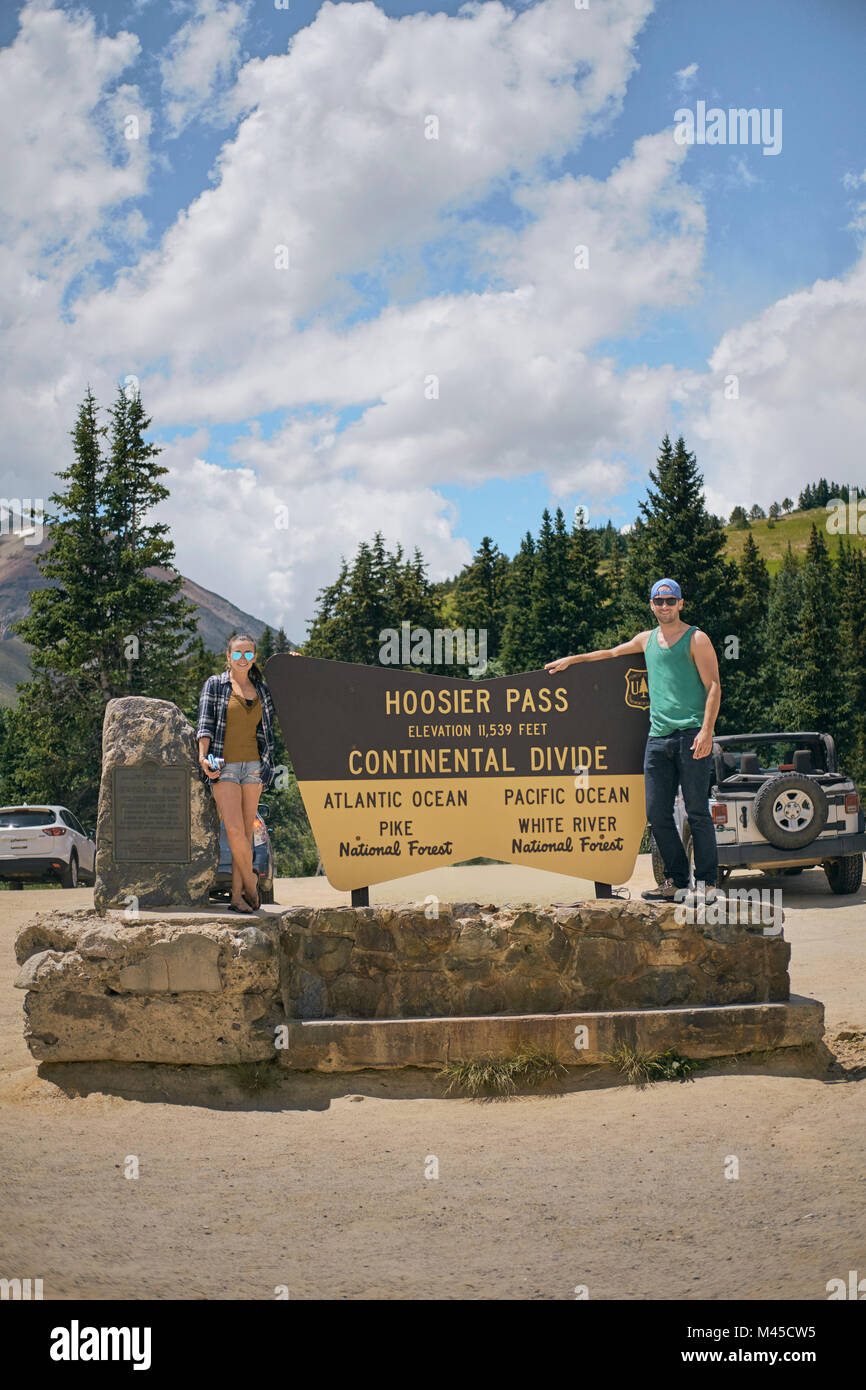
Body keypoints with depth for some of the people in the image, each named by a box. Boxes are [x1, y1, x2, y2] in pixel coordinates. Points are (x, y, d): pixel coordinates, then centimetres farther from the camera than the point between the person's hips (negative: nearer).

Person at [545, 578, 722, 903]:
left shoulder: (696, 639, 4)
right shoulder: (647, 639, 19)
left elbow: (713, 686, -3)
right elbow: (610, 653, 35)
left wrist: (706, 730, -14)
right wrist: (571, 660, 34)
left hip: (691, 734, -5)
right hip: (658, 737, 5)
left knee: (697, 811, -6)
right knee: (657, 813, 0)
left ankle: (706, 882, -1)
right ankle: (677, 881, 8)